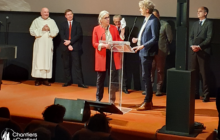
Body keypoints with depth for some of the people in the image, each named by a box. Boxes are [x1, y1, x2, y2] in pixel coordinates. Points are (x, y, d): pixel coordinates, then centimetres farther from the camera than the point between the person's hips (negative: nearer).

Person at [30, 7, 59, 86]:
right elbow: (32, 31, -2)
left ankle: (45, 79, 2)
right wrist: (41, 29, -13)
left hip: (48, 44, 2)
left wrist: (49, 29, -11)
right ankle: (38, 79, -3)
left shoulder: (52, 21, 12)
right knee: (38, 61, -6)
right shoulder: (36, 21, 5)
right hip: (39, 43, -2)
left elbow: (56, 31, 6)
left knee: (48, 60, -1)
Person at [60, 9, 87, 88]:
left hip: (75, 47, -2)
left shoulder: (77, 24, 8)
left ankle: (80, 82, -7)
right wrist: (68, 45, -11)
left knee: (77, 65, -6)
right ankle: (67, 81, 13)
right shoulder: (63, 25, 11)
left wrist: (70, 41, -14)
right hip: (65, 47, 2)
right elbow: (62, 36, 1)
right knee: (66, 65, 5)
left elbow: (78, 35, -3)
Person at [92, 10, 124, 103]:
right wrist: (104, 45, -18)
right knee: (100, 78, 7)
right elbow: (94, 44, -2)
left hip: (113, 55, 1)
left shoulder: (114, 28, 9)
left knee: (113, 77, -2)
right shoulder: (96, 29, 2)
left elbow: (118, 41, 9)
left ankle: (112, 99, 7)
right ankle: (98, 98, 20)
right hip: (101, 55, -1)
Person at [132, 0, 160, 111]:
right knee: (146, 77, 14)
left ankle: (147, 102, 3)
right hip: (142, 52, 10)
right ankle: (148, 100, 23)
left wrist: (143, 46, -26)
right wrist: (138, 40, 8)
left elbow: (155, 38, -21)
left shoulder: (154, 21, -15)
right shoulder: (146, 20, 14)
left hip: (147, 52, -10)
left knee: (146, 77, -5)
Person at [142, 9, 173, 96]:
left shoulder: (165, 25, -1)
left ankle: (159, 89, 11)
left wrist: (163, 46, 2)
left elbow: (170, 38, 0)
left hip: (161, 52, -3)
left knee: (160, 71, 4)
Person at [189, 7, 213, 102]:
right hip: (194, 51, 6)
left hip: (204, 52, -6)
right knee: (194, 73, 6)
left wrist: (199, 46, -15)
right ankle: (195, 93, 11)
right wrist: (192, 46, -4)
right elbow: (191, 37, 15)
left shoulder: (209, 23, 0)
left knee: (204, 74, -4)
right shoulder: (195, 24, 19)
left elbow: (209, 38, -9)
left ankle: (206, 95, 0)